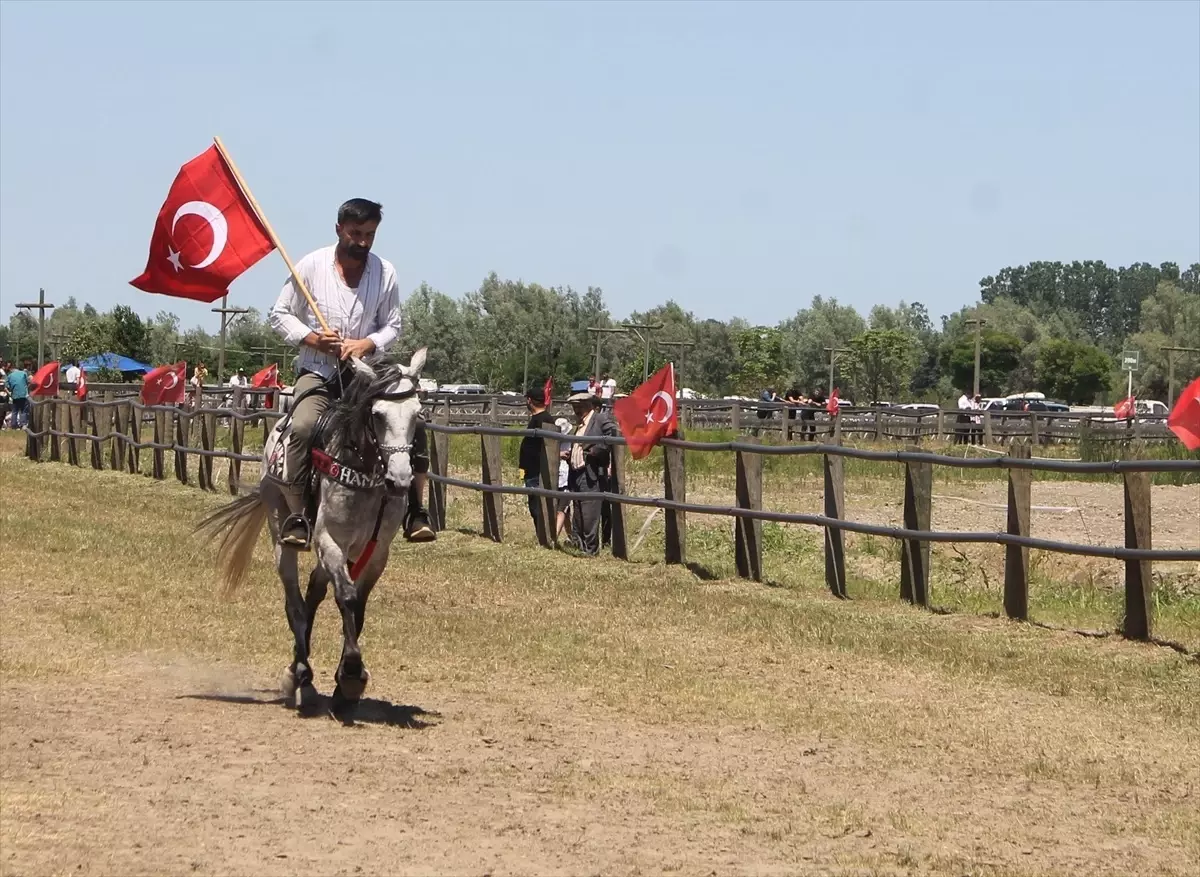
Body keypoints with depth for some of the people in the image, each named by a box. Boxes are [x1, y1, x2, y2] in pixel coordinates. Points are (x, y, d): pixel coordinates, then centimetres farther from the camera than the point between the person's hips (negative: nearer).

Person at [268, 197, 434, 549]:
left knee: (413, 423, -16)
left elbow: (392, 326, 8)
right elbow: (279, 315, 1)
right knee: (303, 427, -31)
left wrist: (367, 344, -13)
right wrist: (313, 338, -16)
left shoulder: (385, 272, 1)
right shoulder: (311, 266, -5)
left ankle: (415, 511, -6)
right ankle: (297, 518, -28)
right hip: (317, 372, -3)